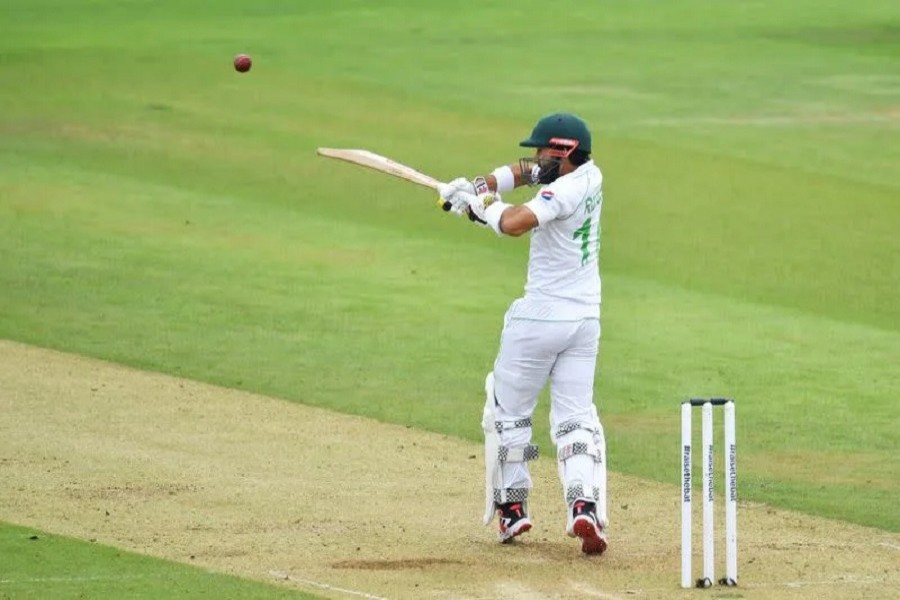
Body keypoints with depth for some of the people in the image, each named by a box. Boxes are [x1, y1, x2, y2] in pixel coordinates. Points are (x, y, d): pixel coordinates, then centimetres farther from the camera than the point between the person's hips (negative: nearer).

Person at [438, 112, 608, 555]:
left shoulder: (564, 192, -20)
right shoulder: (589, 176, 6)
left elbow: (514, 224, -35)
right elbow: (525, 172, 13)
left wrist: (482, 201, -16)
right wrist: (481, 185, -2)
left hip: (539, 319, -7)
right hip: (585, 320, 7)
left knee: (508, 411, 12)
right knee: (575, 418, 3)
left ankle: (512, 508, 16)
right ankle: (585, 507, -18)